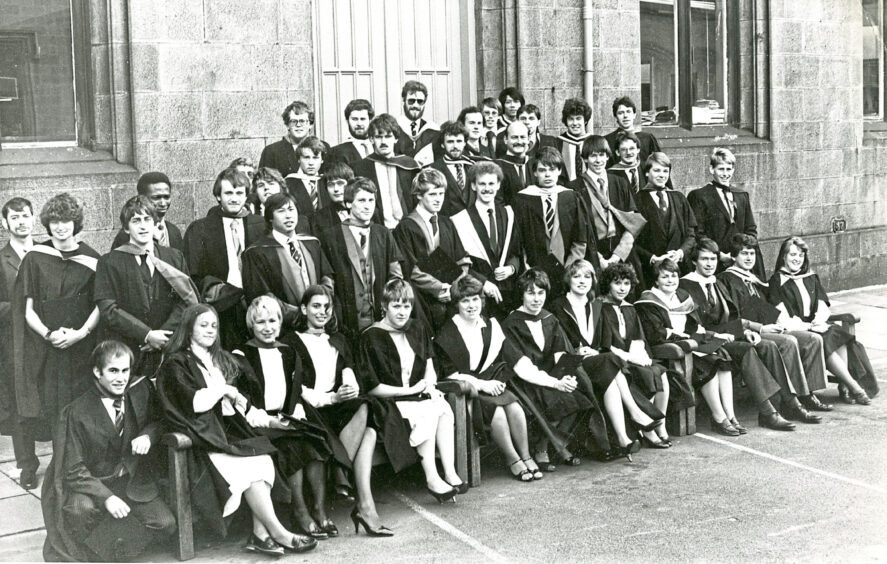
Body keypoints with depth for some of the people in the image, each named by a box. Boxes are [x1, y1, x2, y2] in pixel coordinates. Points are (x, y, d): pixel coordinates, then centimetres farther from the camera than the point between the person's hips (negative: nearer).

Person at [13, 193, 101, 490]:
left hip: (80, 346, 0)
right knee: (45, 407, -1)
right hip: (42, 348, 0)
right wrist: (47, 333, -16)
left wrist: (81, 333, -13)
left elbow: (100, 306, 2)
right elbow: (28, 309, 0)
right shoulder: (34, 258, 2)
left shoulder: (90, 259, 2)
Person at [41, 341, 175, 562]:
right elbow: (73, 471, -16)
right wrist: (106, 497, -29)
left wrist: (148, 435, -14)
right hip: (90, 484, -4)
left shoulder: (141, 390, -7)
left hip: (132, 480, 4)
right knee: (82, 509, -36)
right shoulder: (75, 413, -18)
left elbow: (158, 420, 11)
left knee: (165, 525, -15)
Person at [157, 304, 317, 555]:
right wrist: (223, 390, 1)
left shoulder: (222, 360, 25)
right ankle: (278, 534, -24)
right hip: (203, 436, -6)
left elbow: (240, 400, 25)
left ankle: (260, 534, -29)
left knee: (264, 458, -24)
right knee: (248, 466, -28)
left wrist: (235, 398, 1)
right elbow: (193, 403, -12)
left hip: (229, 428, 6)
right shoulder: (176, 364, 2)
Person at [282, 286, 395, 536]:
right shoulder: (292, 342, 10)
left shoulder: (338, 341, 28)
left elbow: (349, 374, 13)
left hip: (342, 407, 5)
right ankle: (365, 505, -31)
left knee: (369, 428, -30)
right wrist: (331, 398, -16)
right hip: (310, 411, -5)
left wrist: (351, 390, -11)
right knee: (364, 409, -31)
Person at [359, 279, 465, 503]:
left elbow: (429, 366, 15)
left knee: (444, 408, -25)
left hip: (419, 394, 5)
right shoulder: (371, 337, -6)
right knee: (427, 413, -31)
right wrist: (410, 390, -11)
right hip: (388, 401, -5)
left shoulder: (417, 330, 15)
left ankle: (450, 472, -28)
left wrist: (429, 385, -9)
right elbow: (371, 386, -11)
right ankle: (432, 479, -30)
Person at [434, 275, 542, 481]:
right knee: (496, 410, -29)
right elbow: (450, 373, -9)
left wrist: (498, 382, -5)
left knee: (514, 406, -24)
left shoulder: (490, 326, 13)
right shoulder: (448, 333, -4)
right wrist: (482, 385, -15)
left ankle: (526, 456, -17)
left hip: (490, 385, 5)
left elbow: (501, 361, 16)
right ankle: (512, 459, -17)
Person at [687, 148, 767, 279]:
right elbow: (698, 233, -7)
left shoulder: (742, 196, 18)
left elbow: (751, 229, 18)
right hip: (715, 265, -5)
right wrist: (720, 255, -14)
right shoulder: (699, 196, -1)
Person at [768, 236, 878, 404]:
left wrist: (818, 321, -11)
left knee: (841, 336, -25)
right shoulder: (777, 281, 3)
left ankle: (844, 386, -27)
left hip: (815, 325, 5)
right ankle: (855, 387, -28)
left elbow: (823, 307, 11)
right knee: (825, 341, -30)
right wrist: (806, 326, -17)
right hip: (796, 330, -5)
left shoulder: (811, 278, 20)